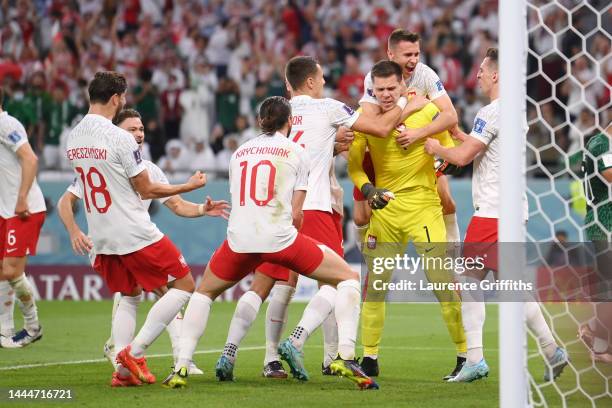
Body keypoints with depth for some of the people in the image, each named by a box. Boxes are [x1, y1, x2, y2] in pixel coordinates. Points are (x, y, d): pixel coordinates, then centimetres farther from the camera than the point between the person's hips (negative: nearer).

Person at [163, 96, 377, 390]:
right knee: (349, 278, 11)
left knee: (204, 292, 28)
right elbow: (296, 214, 4)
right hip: (280, 238, -3)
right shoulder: (296, 152, 7)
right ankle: (345, 357, -6)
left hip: (239, 241, 3)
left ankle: (181, 368, 13)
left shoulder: (239, 153, 18)